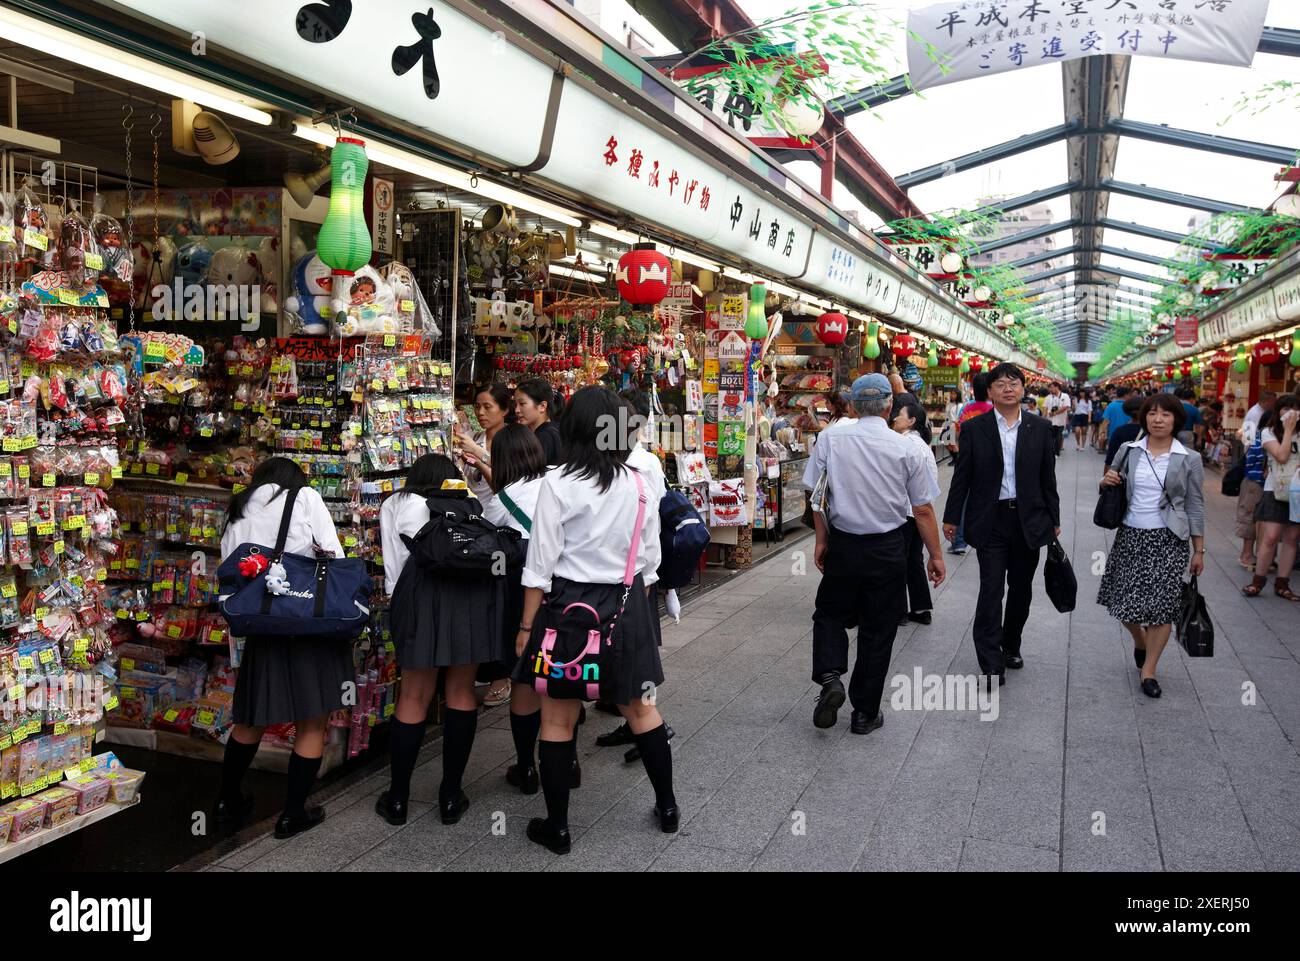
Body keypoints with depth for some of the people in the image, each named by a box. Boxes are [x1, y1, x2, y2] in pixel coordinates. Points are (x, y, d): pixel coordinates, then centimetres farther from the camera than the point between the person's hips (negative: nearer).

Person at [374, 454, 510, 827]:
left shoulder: (397, 504, 25)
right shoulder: (473, 505, 31)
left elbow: (394, 559, 13)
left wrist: (395, 599, 19)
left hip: (425, 583, -2)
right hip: (479, 586, 2)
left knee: (414, 696, 9)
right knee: (461, 692, 13)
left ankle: (397, 799, 19)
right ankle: (451, 797, 18)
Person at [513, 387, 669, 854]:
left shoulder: (558, 484, -13)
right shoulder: (639, 485, -1)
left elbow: (540, 565, -11)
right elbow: (648, 561, 6)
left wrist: (526, 627, -3)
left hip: (568, 606, -4)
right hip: (626, 606, 4)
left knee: (557, 719, 8)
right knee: (641, 709, 19)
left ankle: (557, 827, 18)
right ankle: (667, 806, 31)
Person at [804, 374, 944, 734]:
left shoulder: (830, 441, -7)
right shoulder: (907, 449, -9)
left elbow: (816, 497, -3)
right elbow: (923, 508, -5)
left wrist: (822, 540, 9)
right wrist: (935, 555, 4)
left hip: (842, 545, 1)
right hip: (889, 549, 0)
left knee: (830, 614, 20)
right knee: (878, 630, 11)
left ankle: (829, 676, -5)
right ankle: (865, 714, 19)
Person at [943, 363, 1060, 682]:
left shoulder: (1040, 428, 4)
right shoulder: (974, 429, -1)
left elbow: (1048, 477, 7)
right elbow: (962, 476, 1)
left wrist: (1054, 520, 8)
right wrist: (951, 517, 1)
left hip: (1029, 520, 3)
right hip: (990, 521, -2)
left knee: (1021, 589, 13)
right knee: (991, 589, -6)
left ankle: (1010, 646, 33)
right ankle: (992, 664, -4)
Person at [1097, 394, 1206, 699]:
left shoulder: (1189, 459, -2)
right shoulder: (1129, 451, 3)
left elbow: (1195, 507, 2)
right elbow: (1114, 489, 16)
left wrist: (1199, 551, 3)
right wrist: (1106, 482, -8)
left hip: (1168, 540, -2)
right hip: (1130, 536, 2)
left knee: (1162, 605, -2)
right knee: (1125, 600, 7)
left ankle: (1149, 669, 14)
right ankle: (1140, 641, 40)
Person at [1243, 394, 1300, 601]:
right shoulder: (1269, 432, -1)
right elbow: (1282, 456, -15)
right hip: (1276, 492, -3)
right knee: (1270, 538, -10)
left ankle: (1282, 584, 12)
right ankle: (1258, 581, 2)